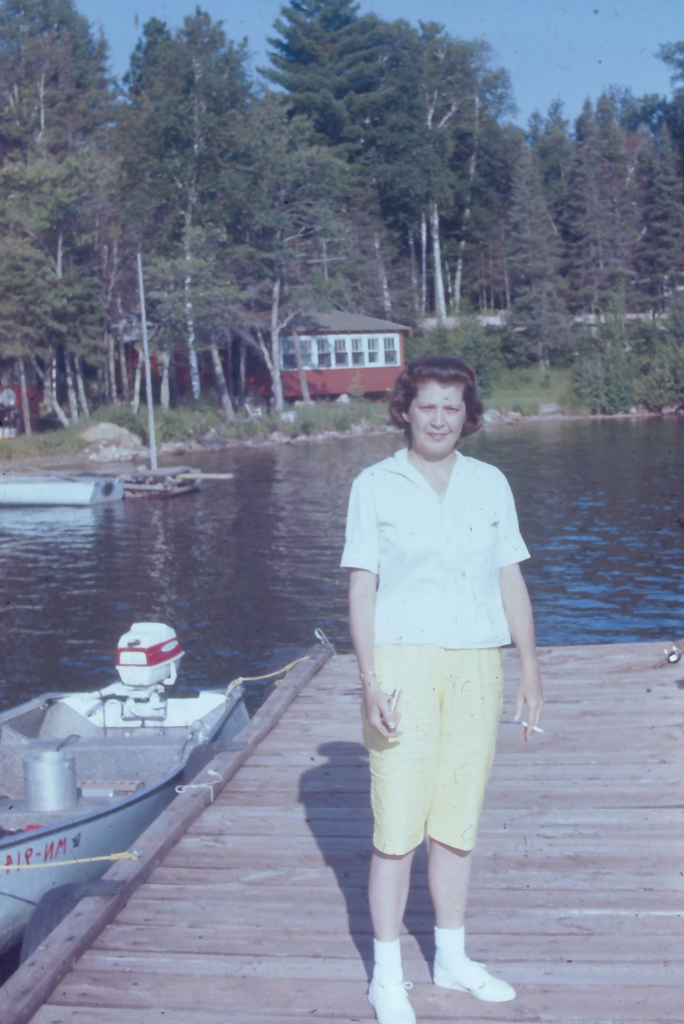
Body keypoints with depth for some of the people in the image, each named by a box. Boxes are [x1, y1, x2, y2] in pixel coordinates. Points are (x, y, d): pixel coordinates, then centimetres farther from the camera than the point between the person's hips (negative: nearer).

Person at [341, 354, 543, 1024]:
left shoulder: (490, 484, 8)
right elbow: (360, 590, -4)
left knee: (457, 823, 13)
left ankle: (452, 960, 28)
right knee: (397, 829, -2)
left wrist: (531, 669, 6)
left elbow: (511, 583, 11)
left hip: (476, 668, 4)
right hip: (403, 665, -3)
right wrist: (371, 682, -12)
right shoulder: (375, 486, -1)